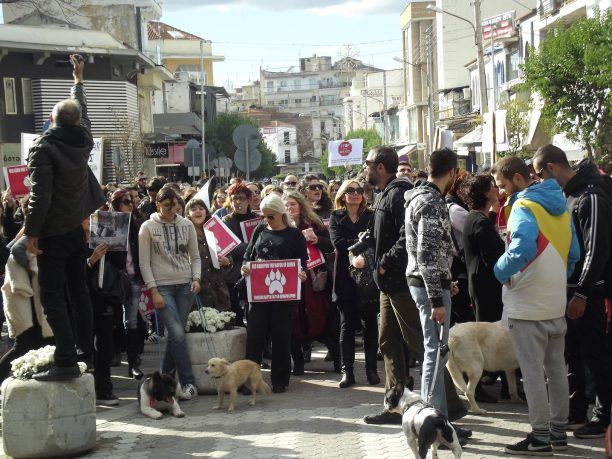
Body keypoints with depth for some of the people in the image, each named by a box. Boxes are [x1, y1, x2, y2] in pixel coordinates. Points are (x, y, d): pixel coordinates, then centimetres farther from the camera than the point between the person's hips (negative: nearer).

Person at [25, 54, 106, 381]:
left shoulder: (43, 147, -17)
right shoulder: (83, 140, 2)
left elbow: (40, 194, -22)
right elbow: (83, 111, 23)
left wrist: (32, 232, -15)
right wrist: (78, 78, 38)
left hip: (53, 233, -7)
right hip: (77, 229, 7)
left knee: (52, 297, -7)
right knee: (79, 291, 15)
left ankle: (66, 361, -14)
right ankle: (87, 349, 21)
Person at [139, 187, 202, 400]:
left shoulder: (186, 225, 8)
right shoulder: (148, 227, -1)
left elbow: (195, 257, 13)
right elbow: (144, 263, -2)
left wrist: (196, 278, -4)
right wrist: (153, 291, -9)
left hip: (185, 286, 3)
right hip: (162, 286, -3)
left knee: (176, 334, 2)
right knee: (177, 333, -15)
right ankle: (188, 382, -12)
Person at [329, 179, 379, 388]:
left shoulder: (371, 216, 8)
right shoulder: (336, 217, 10)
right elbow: (338, 242, -6)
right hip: (346, 276, 0)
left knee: (370, 323, 1)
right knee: (347, 324, 0)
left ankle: (372, 369, 7)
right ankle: (347, 371, 3)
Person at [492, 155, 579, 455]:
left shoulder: (524, 208, -15)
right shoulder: (558, 206, 10)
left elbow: (522, 249, -31)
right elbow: (574, 253, 13)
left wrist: (500, 271, -15)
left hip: (527, 306, -8)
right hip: (556, 303, 8)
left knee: (532, 370, -2)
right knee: (556, 367, 14)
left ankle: (540, 436, 1)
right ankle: (558, 429, 22)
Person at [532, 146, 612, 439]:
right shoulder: (565, 195, 12)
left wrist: (582, 293, -20)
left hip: (587, 293, -9)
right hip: (567, 289, 9)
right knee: (571, 354, 14)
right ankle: (575, 413, 23)